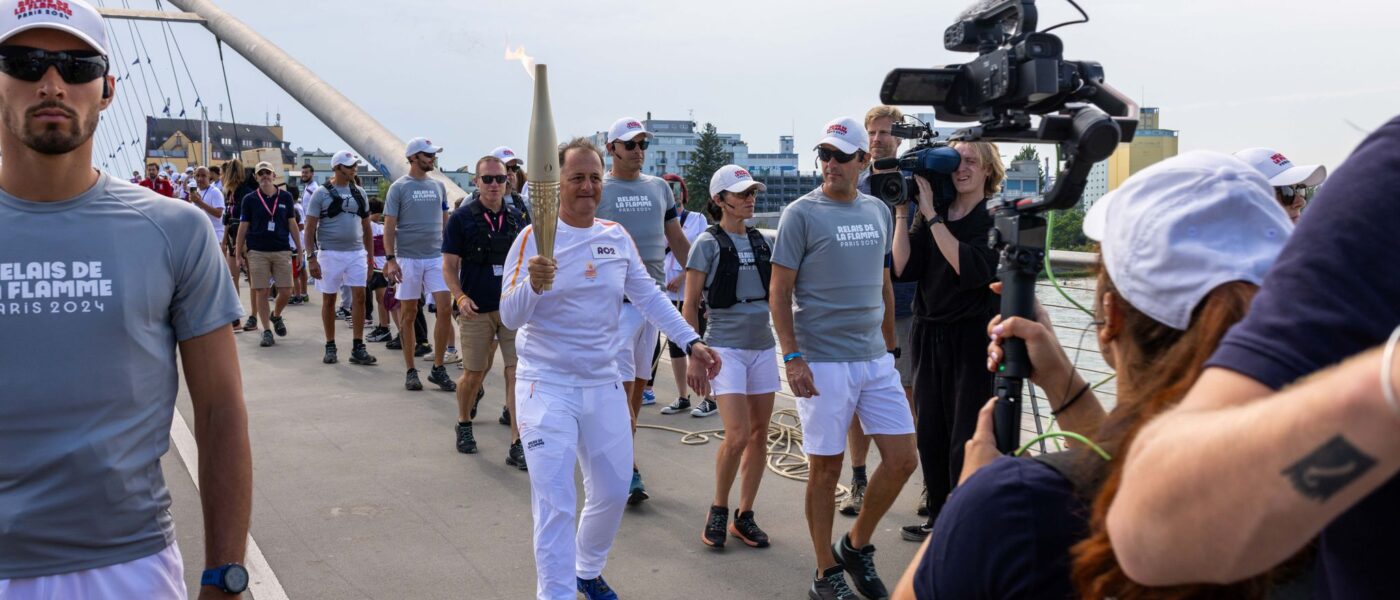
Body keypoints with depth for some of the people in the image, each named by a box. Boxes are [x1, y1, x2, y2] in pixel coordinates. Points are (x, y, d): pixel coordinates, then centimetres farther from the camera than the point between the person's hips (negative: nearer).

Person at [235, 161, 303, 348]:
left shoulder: (285, 197, 6)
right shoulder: (249, 199, 3)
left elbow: (292, 225, 10)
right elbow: (243, 227, 5)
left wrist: (299, 250, 6)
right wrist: (239, 254, 2)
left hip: (282, 251, 1)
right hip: (257, 252, -1)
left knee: (286, 292, -1)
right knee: (261, 292, -1)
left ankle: (276, 316, 29)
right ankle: (267, 331, 8)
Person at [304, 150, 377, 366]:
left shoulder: (359, 194, 10)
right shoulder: (321, 193, -4)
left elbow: (366, 227, 15)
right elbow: (310, 228, -4)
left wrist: (370, 256, 10)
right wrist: (311, 258, -11)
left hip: (356, 253, 3)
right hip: (330, 253, -3)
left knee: (359, 297, -4)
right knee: (329, 299, 5)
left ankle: (358, 348, 0)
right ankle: (330, 346, 17)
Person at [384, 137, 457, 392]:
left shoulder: (438, 186, 10)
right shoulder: (399, 187, -4)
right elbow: (389, 225, -6)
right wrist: (390, 259, -14)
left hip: (436, 257, 4)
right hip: (408, 258, -4)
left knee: (445, 308, -6)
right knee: (409, 314, 4)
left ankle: (438, 369, 4)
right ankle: (411, 371, 13)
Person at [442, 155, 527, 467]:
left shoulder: (516, 217, 8)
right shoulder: (462, 218, -2)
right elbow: (449, 266, -3)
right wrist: (460, 297, -17)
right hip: (477, 310, -2)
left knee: (517, 372, -6)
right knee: (473, 373, 7)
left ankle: (518, 444, -3)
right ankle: (464, 424, 35)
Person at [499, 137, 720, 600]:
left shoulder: (617, 237, 5)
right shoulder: (535, 237, -9)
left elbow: (649, 296, 9)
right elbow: (509, 317, -14)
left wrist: (692, 342, -1)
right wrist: (533, 283, -35)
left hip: (603, 385, 5)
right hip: (547, 387, -5)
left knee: (612, 492, 16)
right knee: (555, 505, -9)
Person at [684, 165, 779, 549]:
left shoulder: (764, 241, 9)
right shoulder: (708, 243, -5)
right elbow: (690, 305, -4)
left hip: (762, 346, 5)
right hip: (726, 347, -5)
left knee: (760, 434, 6)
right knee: (737, 435, -13)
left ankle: (744, 516, 18)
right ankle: (718, 511, 10)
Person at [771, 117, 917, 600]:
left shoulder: (879, 211, 11)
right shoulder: (801, 213, -6)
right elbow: (778, 292, -8)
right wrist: (792, 357, -15)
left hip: (876, 359, 6)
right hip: (823, 362, -5)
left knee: (902, 458, 4)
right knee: (826, 468, 2)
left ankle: (857, 545, 25)